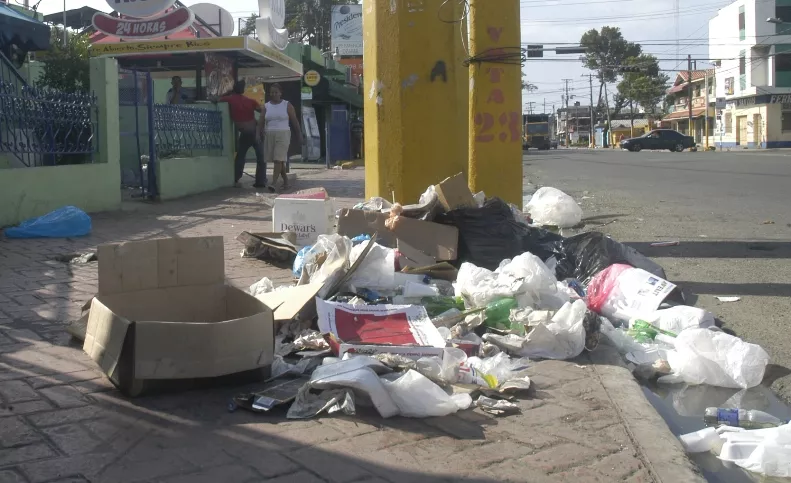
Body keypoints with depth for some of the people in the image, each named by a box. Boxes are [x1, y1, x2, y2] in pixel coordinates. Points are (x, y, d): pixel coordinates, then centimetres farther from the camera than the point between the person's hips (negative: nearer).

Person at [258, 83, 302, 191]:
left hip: (283, 135, -4)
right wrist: (259, 135, -8)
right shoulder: (266, 106, 9)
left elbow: (295, 121, 5)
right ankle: (286, 181, 24)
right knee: (279, 160, 10)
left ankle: (273, 184, -20)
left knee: (278, 160, -15)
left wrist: (299, 135, 4)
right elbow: (261, 122, 4)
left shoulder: (287, 105, 2)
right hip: (269, 135, 4)